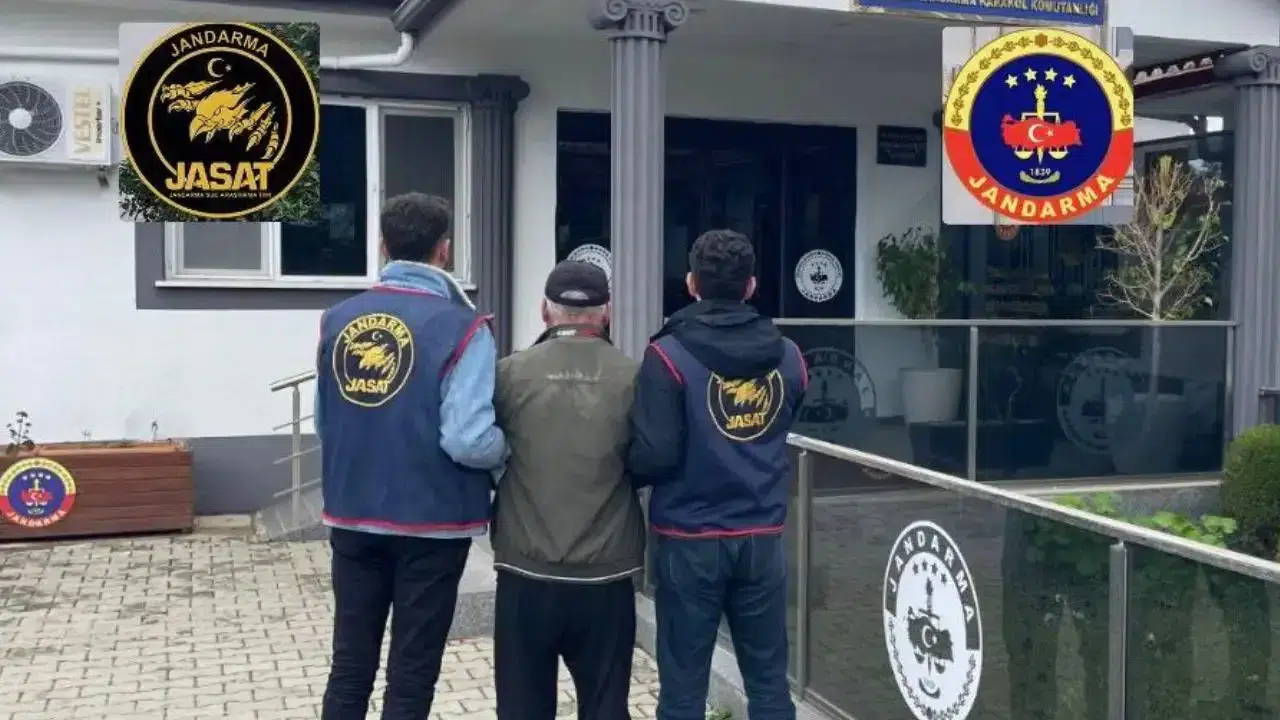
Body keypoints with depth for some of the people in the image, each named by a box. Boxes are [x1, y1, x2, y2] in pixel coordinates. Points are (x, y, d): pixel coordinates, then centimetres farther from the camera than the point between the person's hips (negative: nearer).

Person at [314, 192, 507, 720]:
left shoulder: (337, 320, 0)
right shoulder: (460, 327, -15)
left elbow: (322, 422, 9)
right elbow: (470, 442, -22)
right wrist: (510, 445, -2)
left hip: (352, 518, 4)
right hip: (430, 524, -4)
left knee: (349, 665, 17)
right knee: (411, 676, 9)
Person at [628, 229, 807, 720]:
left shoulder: (669, 355, -12)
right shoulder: (788, 356, 4)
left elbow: (654, 455, -17)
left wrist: (628, 469, 3)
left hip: (690, 541, -4)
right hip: (762, 538, 4)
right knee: (768, 680, 13)